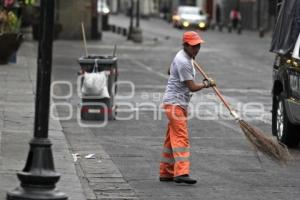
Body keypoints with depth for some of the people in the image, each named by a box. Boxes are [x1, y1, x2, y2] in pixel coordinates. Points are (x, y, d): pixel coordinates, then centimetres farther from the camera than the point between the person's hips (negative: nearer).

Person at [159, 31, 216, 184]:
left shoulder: (182, 56, 13)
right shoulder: (183, 62, -19)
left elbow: (170, 71, 31)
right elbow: (192, 87, -19)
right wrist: (207, 83, -4)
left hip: (178, 103, 10)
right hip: (175, 103, -10)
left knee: (172, 139, 12)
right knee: (181, 138, -18)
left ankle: (166, 173, 16)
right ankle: (181, 172, -27)